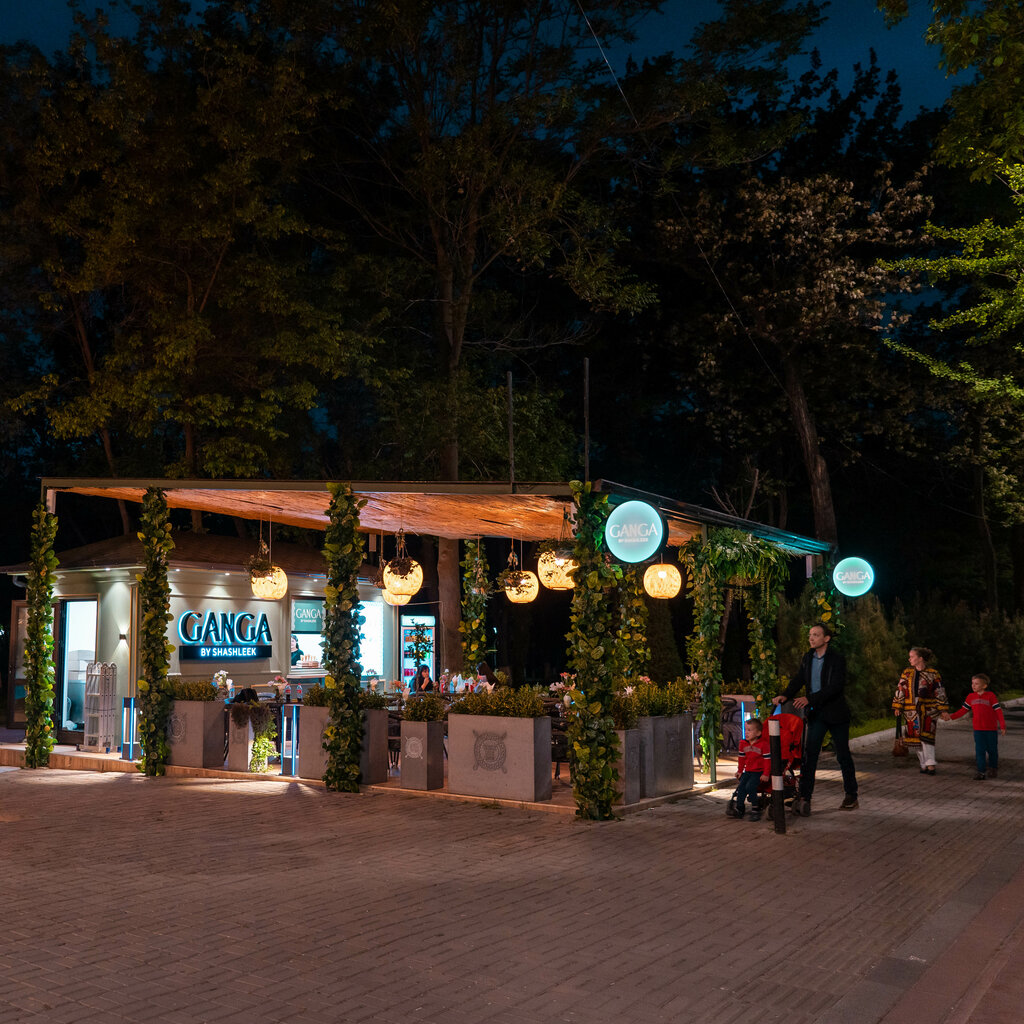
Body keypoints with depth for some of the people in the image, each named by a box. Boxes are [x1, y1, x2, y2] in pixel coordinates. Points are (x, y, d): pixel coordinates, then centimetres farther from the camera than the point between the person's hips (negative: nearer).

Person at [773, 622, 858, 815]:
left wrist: (810, 699, -30)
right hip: (816, 714, 4)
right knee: (809, 753, -5)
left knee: (843, 755, 8)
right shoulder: (807, 659, 7)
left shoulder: (837, 659, -12)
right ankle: (804, 797, -8)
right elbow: (798, 680, 3)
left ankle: (851, 795, 23)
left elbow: (835, 687, -21)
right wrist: (785, 695, -16)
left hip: (836, 713, -4)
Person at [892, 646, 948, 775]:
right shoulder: (906, 673, 9)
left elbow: (940, 692, 2)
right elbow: (900, 690, 9)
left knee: (926, 736, -16)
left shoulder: (933, 674, 0)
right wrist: (897, 706, 3)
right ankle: (924, 765, 13)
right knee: (916, 739, 4)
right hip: (911, 710, 4)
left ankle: (930, 765, -14)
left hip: (928, 710, -4)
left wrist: (943, 710, -1)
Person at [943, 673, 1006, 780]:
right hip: (978, 729, 2)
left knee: (992, 750, 9)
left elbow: (998, 711, -5)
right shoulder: (971, 697, 5)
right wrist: (951, 716, 2)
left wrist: (1002, 726, -10)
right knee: (980, 750, -2)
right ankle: (981, 772, 1)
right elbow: (963, 710, 10)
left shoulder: (991, 696, -6)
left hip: (991, 729, -2)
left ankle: (993, 769, 27)